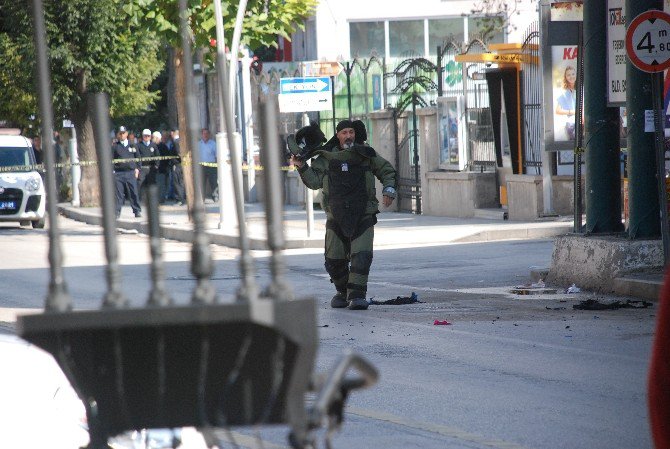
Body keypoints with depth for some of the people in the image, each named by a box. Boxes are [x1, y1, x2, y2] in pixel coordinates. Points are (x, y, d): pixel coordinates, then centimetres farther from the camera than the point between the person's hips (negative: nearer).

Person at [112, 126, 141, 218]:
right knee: (118, 193, -2)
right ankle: (117, 211, 4)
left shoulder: (132, 145, 13)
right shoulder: (114, 146, 6)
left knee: (134, 192, -2)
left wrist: (137, 169, 7)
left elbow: (137, 158, 17)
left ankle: (137, 211, 3)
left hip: (131, 172, 1)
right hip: (118, 173, -1)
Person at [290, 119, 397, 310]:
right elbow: (314, 181, 2)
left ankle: (357, 295, -13)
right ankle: (342, 292, 25)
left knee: (361, 255, -16)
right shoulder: (326, 158, 5)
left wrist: (389, 189, -1)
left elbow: (387, 171, 15)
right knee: (334, 259, 3)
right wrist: (302, 167, -11)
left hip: (363, 217, -1)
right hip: (336, 218, 1)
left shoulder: (366, 155, 5)